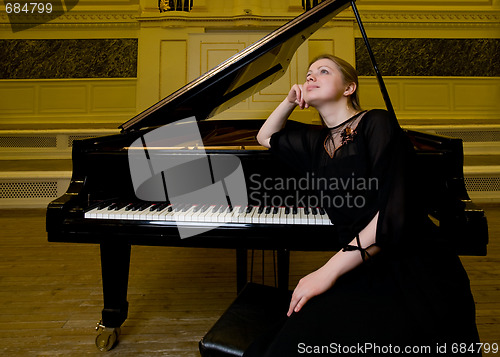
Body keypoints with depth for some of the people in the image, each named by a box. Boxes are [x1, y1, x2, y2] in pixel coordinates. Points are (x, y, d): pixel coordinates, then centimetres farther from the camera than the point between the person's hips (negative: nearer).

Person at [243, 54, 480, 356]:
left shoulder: (377, 123, -6)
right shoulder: (318, 143, 13)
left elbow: (393, 215, -16)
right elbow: (266, 137, 33)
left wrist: (328, 272, -18)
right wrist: (290, 101, 16)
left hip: (416, 273, -5)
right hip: (367, 272, 5)